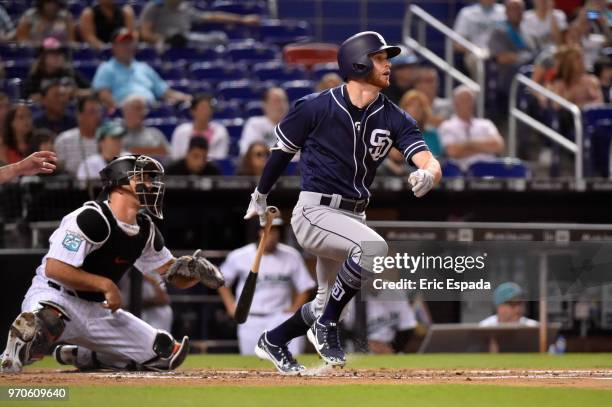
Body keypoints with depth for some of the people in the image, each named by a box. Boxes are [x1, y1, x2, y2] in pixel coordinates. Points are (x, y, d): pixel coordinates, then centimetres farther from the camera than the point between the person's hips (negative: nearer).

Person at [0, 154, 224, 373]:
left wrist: (195, 271, -10)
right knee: (48, 321, -46)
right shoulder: (92, 218, -18)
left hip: (97, 310, 9)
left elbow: (176, 277, 13)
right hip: (55, 297, -9)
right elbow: (54, 268, -24)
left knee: (166, 353, 6)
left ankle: (81, 356, 16)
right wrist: (105, 284, -21)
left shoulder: (146, 230, 8)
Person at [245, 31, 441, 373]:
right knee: (373, 246, -31)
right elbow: (283, 150, 5)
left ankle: (273, 342, 40)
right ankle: (326, 326, -15)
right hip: (315, 212, -6)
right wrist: (260, 197, 16)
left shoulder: (395, 119, -1)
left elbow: (429, 161, -14)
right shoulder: (316, 108, -11)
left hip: (354, 216, 6)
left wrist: (429, 174, -39)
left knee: (329, 306, 15)